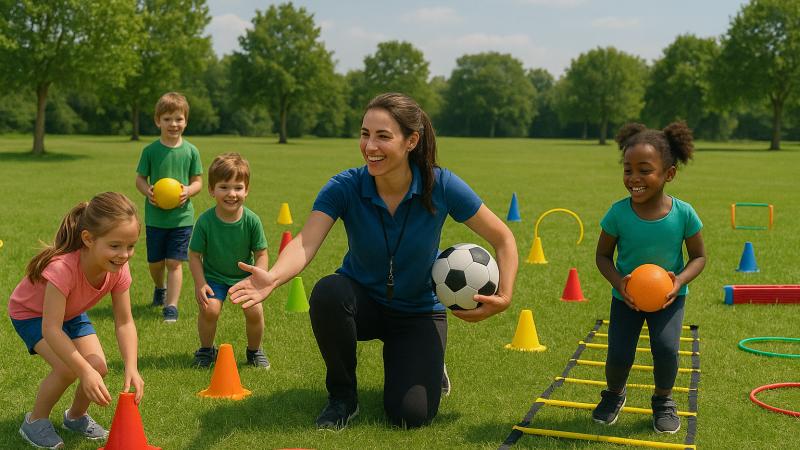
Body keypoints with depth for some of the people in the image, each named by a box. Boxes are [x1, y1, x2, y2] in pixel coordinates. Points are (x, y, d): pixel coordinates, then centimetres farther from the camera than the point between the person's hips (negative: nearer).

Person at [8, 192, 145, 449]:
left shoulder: (118, 269, -26)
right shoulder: (63, 267, -43)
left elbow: (124, 322, -21)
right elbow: (51, 328, -43)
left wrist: (131, 367, -34)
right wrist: (85, 371, -49)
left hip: (71, 313, 5)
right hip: (31, 313, -5)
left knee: (98, 367, -12)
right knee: (68, 368, -25)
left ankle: (77, 416, 19)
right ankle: (35, 422, 3)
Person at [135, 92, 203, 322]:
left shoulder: (191, 151, -2)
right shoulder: (150, 150, -2)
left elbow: (198, 181, 3)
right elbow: (140, 179, 3)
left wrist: (189, 191, -18)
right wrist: (147, 191, -18)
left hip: (182, 216, -1)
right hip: (155, 216, 1)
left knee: (174, 262, -6)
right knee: (155, 262, 13)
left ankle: (171, 306, 0)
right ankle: (160, 288, 44)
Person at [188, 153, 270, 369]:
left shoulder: (252, 220, -16)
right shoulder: (205, 221, -18)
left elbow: (261, 255, -7)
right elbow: (195, 255, -9)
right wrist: (200, 284, -16)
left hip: (244, 275, 1)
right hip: (214, 276, 0)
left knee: (254, 310, -16)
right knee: (210, 308, -22)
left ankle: (254, 351, 14)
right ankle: (206, 349, 8)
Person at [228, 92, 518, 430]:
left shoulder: (441, 187, -21)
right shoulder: (345, 187, -21)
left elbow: (503, 240, -11)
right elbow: (305, 242, -34)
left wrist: (504, 297, -25)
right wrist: (273, 277, -55)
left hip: (418, 311, 0)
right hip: (363, 300, 1)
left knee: (410, 415, -17)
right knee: (327, 292, -35)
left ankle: (428, 363, 22)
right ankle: (342, 396, -9)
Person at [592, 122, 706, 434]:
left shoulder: (683, 213, -19)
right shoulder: (618, 213, -20)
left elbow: (699, 256, -5)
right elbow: (603, 255, -6)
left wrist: (680, 280, -23)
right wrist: (618, 282, -24)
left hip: (668, 295, 0)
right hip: (626, 296, 0)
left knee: (666, 348, -18)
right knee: (619, 356, -7)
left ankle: (663, 400, 15)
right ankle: (614, 394, 30)